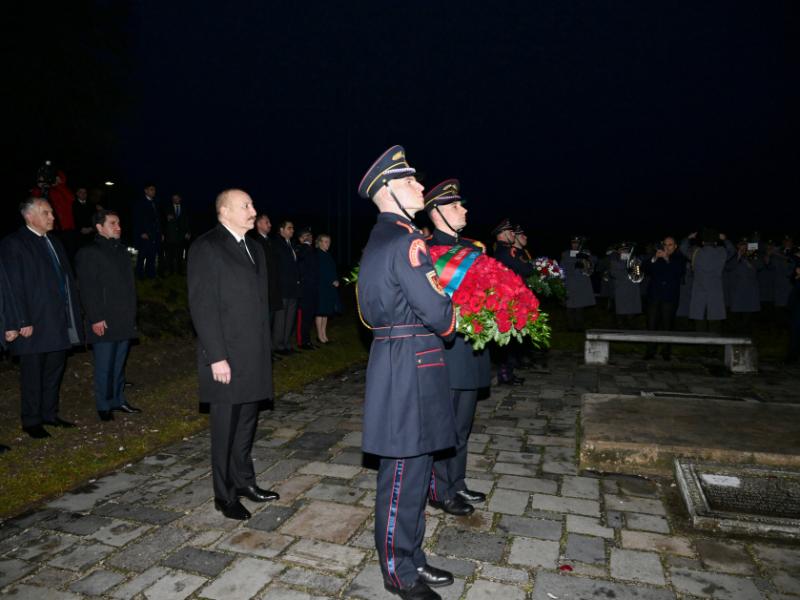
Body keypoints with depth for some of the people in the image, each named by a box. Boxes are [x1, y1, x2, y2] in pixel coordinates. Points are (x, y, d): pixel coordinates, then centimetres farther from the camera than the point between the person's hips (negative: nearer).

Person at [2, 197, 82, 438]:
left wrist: (73, 314, 9)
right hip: (35, 323, -7)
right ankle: (31, 421, 20)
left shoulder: (54, 242, 13)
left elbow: (67, 279, 14)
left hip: (60, 321, 7)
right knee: (33, 374, 6)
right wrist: (23, 322, -16)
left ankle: (50, 414, 29)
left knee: (54, 370, 15)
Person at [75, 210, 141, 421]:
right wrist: (95, 319, -15)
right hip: (104, 322, -6)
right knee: (104, 366, 2)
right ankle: (104, 406, 14)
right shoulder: (88, 253, -7)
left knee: (119, 363, 13)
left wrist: (132, 313, 15)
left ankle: (118, 399, 24)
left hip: (124, 320, 6)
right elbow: (87, 290, -11)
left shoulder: (121, 250, 15)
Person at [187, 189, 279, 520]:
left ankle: (244, 481, 31)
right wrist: (216, 356, -18)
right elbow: (201, 305, -14)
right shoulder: (206, 247, -9)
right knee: (225, 428, 4)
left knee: (247, 423, 16)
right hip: (226, 357, -7)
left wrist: (264, 349, 13)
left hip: (254, 355, 7)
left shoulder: (253, 249, 15)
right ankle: (224, 495, 19)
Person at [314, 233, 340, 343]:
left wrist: (336, 280, -1)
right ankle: (320, 335, 5)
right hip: (321, 288, -8)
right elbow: (321, 273, -14)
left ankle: (324, 335, 17)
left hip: (330, 288, 8)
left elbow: (333, 271, 16)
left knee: (326, 312, 10)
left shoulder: (328, 255, 14)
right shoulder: (317, 255, -10)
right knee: (320, 312, -2)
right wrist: (332, 282, -13)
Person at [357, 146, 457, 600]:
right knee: (405, 475, 5)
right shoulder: (406, 240, -18)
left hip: (393, 359, 10)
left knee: (414, 470, 20)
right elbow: (436, 312, -22)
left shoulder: (380, 238, 15)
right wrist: (452, 322, 1)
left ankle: (412, 558, 36)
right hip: (410, 367, -10)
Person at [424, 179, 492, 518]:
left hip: (471, 351, 8)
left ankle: (457, 484, 36)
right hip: (444, 352, -8)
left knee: (462, 425, 19)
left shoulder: (474, 248, 12)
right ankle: (440, 493, 23)